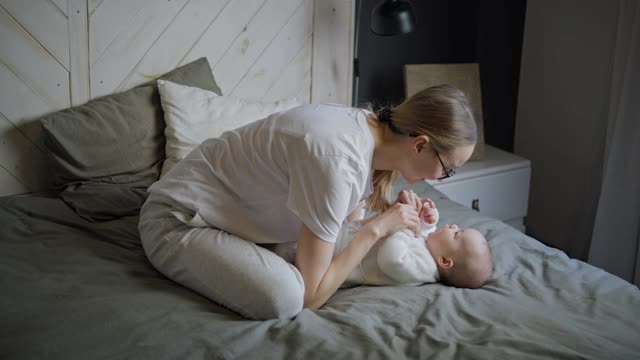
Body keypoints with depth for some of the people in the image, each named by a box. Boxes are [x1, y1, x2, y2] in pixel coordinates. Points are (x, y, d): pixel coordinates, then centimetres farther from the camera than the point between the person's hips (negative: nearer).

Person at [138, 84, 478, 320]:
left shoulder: (372, 129, -6)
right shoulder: (337, 161, -32)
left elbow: (346, 218, 9)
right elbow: (309, 296, -26)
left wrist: (387, 213, -10)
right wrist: (376, 228, -20)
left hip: (229, 204, 9)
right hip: (178, 220, -9)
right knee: (284, 299, -29)